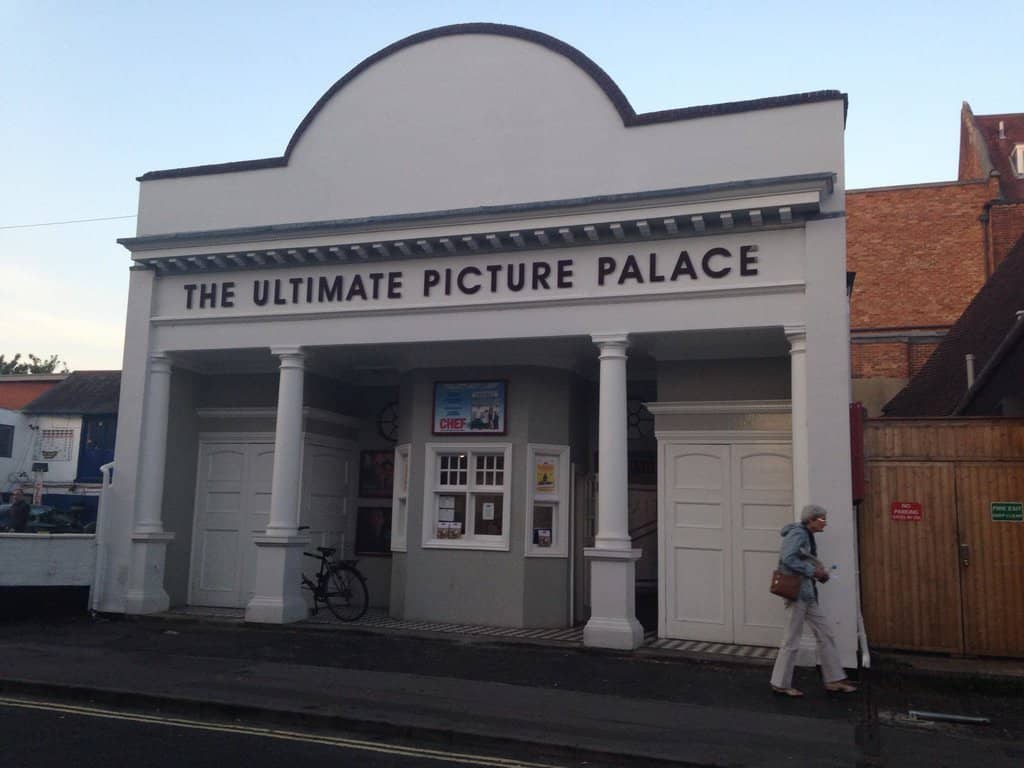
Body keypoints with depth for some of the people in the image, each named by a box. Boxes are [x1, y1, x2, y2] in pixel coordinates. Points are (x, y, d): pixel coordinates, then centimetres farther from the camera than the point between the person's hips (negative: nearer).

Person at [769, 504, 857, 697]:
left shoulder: (807, 536, 15)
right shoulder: (797, 534, -14)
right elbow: (787, 559, -26)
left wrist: (819, 572, 4)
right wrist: (812, 571, -17)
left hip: (808, 594, 10)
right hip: (796, 592, -10)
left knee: (825, 635, 11)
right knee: (792, 640, -1)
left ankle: (834, 680, 18)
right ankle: (781, 684, 11)